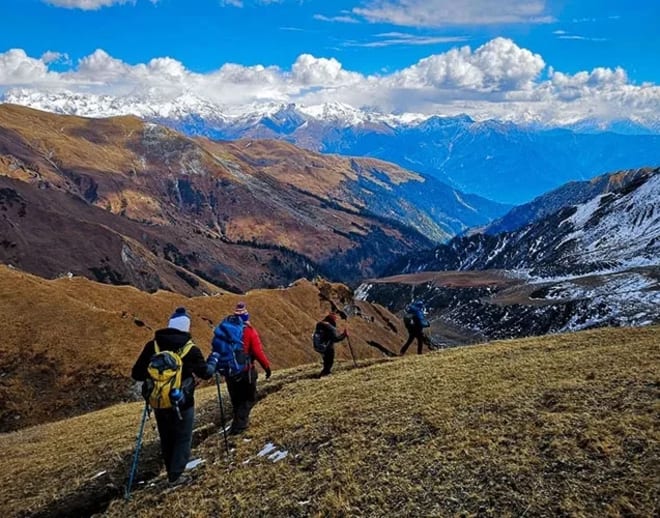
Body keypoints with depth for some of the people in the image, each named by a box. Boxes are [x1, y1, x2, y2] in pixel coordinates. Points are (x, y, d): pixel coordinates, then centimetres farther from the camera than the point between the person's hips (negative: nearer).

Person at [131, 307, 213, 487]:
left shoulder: (153, 345, -6)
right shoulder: (191, 349, -13)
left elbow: (137, 374, -6)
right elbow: (205, 373, 0)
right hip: (182, 403, -4)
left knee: (166, 439, 20)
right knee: (183, 439, 12)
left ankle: (171, 472, 31)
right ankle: (176, 476, 14)